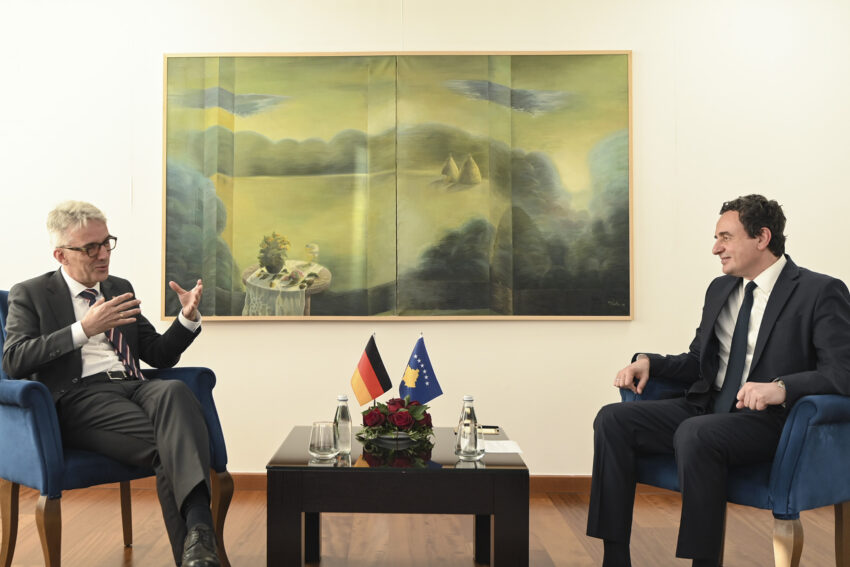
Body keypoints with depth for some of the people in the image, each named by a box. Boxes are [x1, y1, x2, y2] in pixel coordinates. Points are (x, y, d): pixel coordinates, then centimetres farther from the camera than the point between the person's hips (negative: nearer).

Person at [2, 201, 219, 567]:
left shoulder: (120, 288, 25)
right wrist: (84, 329, -13)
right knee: (167, 447, -33)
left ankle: (199, 528, -50)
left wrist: (188, 317, 4)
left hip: (133, 387, 4)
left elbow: (160, 355, 24)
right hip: (79, 398, -3)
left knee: (175, 391, -35)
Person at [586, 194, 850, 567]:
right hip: (707, 409, 7)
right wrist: (648, 362, 3)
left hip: (769, 420, -7)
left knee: (694, 433, -36)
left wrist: (783, 386, -32)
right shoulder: (720, 289, 16)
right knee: (612, 419, -13)